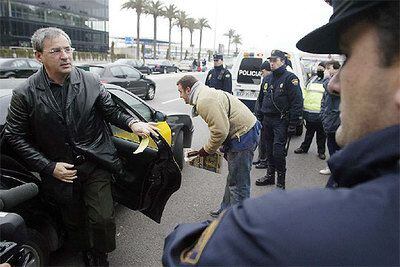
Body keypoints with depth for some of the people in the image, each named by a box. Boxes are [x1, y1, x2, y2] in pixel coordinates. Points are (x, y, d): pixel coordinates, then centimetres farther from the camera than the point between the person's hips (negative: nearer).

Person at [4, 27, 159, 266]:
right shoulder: (25, 94, -10)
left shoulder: (90, 81, -7)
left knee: (102, 219, -2)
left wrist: (132, 123, -18)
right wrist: (49, 167, -9)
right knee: (75, 222, 18)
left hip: (96, 164, 0)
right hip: (61, 171, 1)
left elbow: (111, 110, 3)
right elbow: (15, 136, -3)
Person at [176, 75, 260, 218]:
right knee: (233, 178, 23)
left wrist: (207, 150, -10)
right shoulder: (206, 94, 15)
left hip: (244, 135, -11)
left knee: (238, 184, -2)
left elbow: (220, 131, -26)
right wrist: (209, 148, 14)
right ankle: (226, 210, 39)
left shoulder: (205, 101, -20)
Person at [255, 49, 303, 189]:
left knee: (278, 150, -9)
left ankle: (281, 179, 9)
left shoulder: (290, 78, -8)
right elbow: (261, 100, 21)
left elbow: (297, 102, -14)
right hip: (267, 120, 7)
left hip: (281, 121, -7)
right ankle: (270, 175, 28)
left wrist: (293, 124, -18)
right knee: (269, 149, 14)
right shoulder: (267, 79, 14)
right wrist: (259, 117, 15)